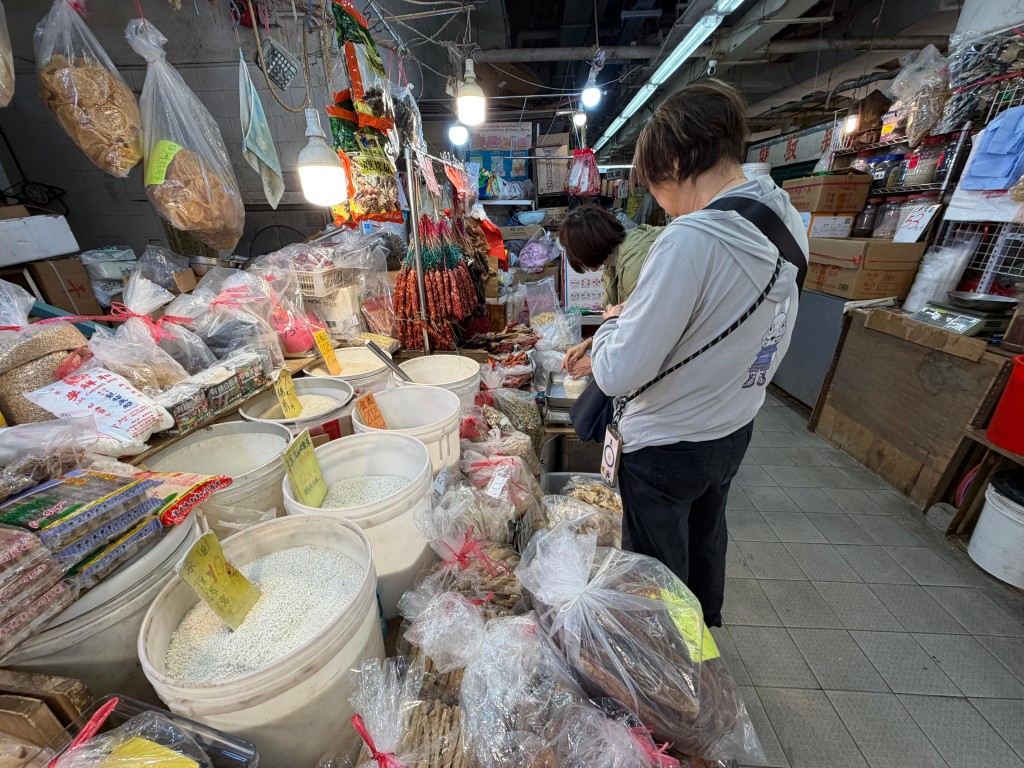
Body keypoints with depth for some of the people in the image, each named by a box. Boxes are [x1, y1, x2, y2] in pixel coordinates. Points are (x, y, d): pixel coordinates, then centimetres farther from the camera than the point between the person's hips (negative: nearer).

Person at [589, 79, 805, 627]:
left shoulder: (691, 240, -29)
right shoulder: (790, 223, -1)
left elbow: (617, 375, -29)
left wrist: (613, 322, -9)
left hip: (667, 447, -8)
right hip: (736, 429, 9)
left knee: (659, 571, 18)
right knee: (706, 537, 32)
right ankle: (705, 627, 61)